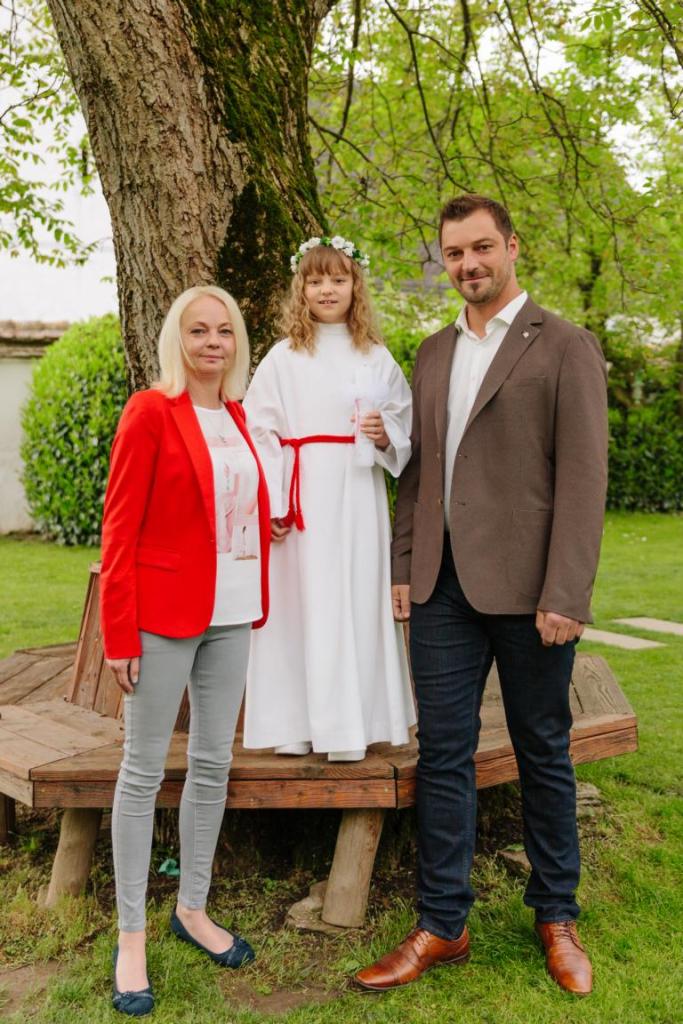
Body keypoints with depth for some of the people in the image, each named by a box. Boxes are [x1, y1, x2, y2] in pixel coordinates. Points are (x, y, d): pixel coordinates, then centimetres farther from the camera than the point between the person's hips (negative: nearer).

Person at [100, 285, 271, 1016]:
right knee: (143, 771, 3)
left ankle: (192, 909, 30)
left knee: (214, 763, 13)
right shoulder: (150, 412, -8)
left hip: (230, 614, 7)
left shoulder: (234, 415, 11)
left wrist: (256, 601, 11)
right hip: (164, 614, -7)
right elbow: (120, 527, -11)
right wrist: (118, 633, -14)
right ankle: (130, 938, 14)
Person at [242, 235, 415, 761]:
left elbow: (408, 427, 14)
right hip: (302, 499, -2)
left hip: (358, 499, 2)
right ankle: (294, 724, 7)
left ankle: (350, 725, 11)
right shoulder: (282, 359, 4)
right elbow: (261, 434, -1)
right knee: (299, 603, -1)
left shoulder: (377, 359, 10)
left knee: (358, 602, 2)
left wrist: (386, 436, -9)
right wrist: (272, 505, -9)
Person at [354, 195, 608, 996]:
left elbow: (582, 476, -9)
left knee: (543, 754, 9)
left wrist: (564, 594, -15)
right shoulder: (433, 353, 14)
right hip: (444, 587, 5)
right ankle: (442, 926, 19)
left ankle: (556, 918, 27)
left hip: (525, 589, -4)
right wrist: (403, 567, 8)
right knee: (443, 753, 7)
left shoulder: (565, 348, -3)